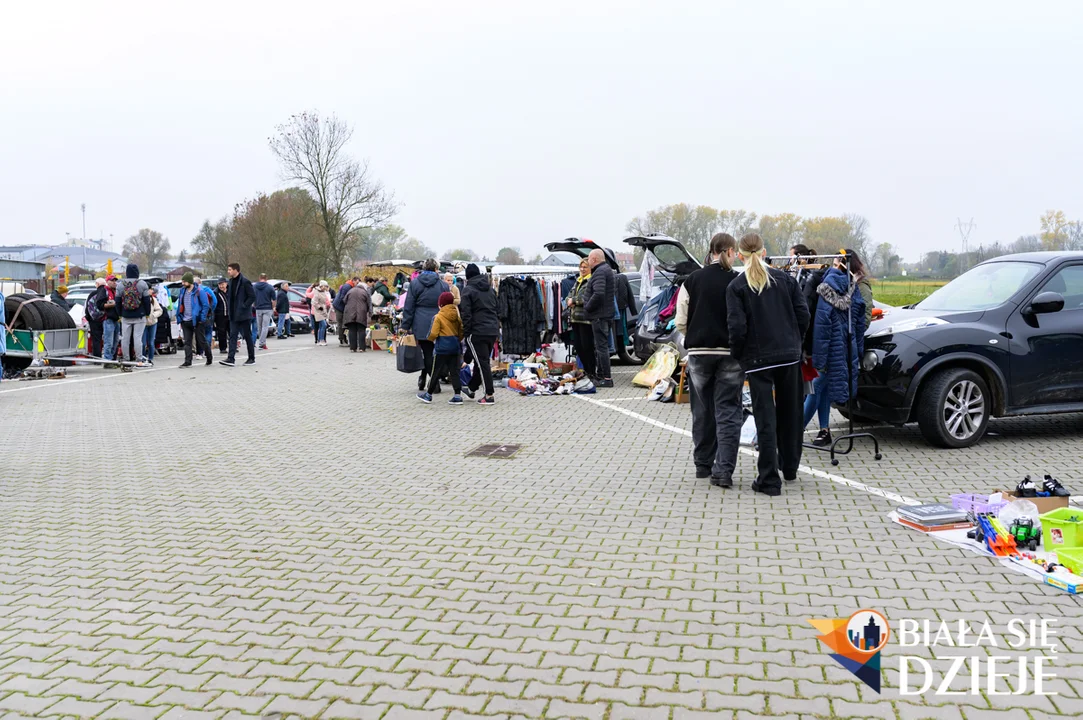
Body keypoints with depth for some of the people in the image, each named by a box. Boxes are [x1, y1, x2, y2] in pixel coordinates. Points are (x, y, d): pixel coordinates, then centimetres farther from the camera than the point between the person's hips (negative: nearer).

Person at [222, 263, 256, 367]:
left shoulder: (245, 282, -12)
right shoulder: (231, 281, 11)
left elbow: (252, 296, -14)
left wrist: (244, 307, -17)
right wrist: (229, 307, 10)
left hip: (244, 315, -7)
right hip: (233, 315, 7)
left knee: (247, 336, 3)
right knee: (232, 336, 0)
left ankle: (252, 358, 13)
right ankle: (230, 359, -4)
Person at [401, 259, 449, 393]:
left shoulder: (414, 284, 2)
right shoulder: (443, 285, 3)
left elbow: (409, 307, 0)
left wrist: (405, 326, 3)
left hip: (421, 325, 0)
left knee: (427, 353, 6)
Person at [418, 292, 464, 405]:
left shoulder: (438, 317, -10)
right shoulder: (457, 316, 6)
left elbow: (433, 334, -13)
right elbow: (461, 332, 10)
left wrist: (429, 338, 7)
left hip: (442, 348, -5)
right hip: (455, 347, 5)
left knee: (435, 372, 6)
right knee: (454, 371, 7)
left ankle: (428, 394, 18)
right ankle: (458, 395, 2)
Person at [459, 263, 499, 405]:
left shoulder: (468, 290, -6)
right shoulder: (490, 288, 15)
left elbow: (466, 314, -11)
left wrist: (466, 332, -5)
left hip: (477, 331, -7)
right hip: (493, 330, 7)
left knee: (482, 363, -2)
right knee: (482, 361, 16)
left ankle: (489, 395, -1)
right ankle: (471, 389, 30)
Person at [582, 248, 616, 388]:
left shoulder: (599, 272, -16)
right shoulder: (607, 269, 18)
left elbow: (598, 293, -30)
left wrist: (587, 307, -16)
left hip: (599, 315, -11)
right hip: (607, 313, 11)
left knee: (601, 346, -8)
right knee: (601, 346, 19)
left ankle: (607, 378, -8)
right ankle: (600, 375, 28)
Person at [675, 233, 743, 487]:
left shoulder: (693, 280, -1)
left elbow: (681, 322, 1)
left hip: (699, 352, 2)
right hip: (731, 353, -2)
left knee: (702, 409, 14)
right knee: (728, 411, 3)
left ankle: (703, 464, 26)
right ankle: (724, 469, -3)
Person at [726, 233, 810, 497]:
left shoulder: (736, 286, -7)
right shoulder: (785, 278, 4)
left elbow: (737, 327, -14)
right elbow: (803, 315, 1)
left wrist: (737, 355, 1)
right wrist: (793, 342, 15)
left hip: (758, 358, -4)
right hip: (790, 355, 4)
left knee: (766, 418, -1)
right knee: (790, 412, 18)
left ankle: (769, 480, 1)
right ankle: (790, 467, 34)